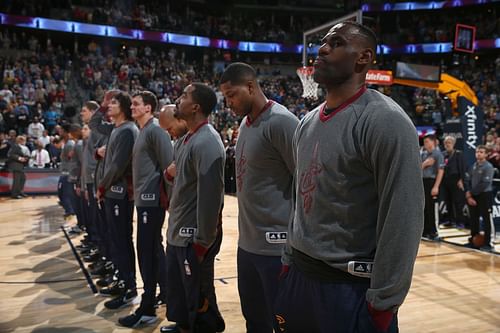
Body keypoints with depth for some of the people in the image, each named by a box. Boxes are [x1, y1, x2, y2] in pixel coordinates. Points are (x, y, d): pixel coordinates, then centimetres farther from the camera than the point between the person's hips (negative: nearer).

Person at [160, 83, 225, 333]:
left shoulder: (207, 142, -21)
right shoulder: (188, 138, 9)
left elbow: (211, 195, -25)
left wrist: (203, 242, -21)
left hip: (193, 237, -9)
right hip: (177, 233, 9)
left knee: (197, 298, 7)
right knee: (177, 289, 23)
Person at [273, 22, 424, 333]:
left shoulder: (384, 120, -17)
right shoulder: (309, 122, 9)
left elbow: (403, 219, -20)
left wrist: (383, 303, -18)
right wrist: (290, 258, 15)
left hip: (351, 285, -7)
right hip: (300, 272, 8)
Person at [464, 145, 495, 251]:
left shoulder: (488, 167, -9)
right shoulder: (473, 166, 9)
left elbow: (484, 184, -15)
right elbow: (467, 181, 6)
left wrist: (471, 193, -11)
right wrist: (468, 195, -6)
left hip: (485, 196, -6)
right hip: (473, 196, 6)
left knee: (486, 220, -1)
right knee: (473, 219, 12)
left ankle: (487, 243, 4)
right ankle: (473, 241, 23)